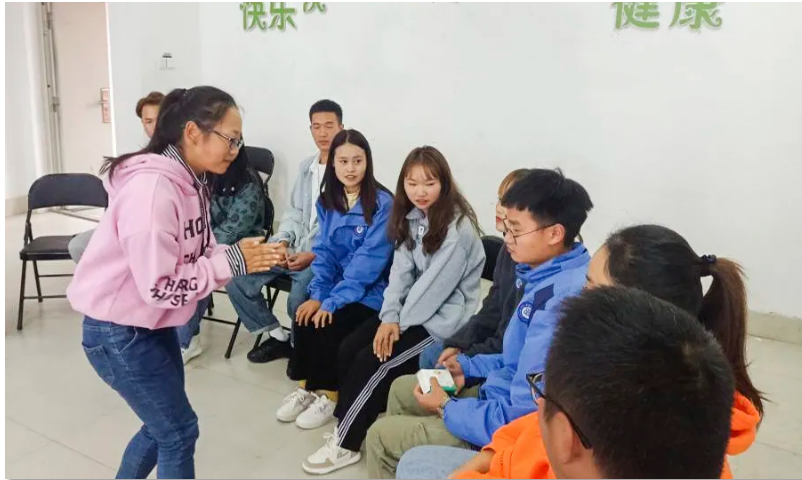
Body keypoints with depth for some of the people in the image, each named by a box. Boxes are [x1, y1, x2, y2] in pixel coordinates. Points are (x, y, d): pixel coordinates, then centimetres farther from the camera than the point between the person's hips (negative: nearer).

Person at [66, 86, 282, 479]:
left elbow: (197, 255, 3)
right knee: (179, 430, 4)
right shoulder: (152, 188, -28)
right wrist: (232, 261, -24)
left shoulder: (189, 181, 1)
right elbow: (160, 287, -29)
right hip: (118, 332, -9)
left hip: (153, 324, 9)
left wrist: (246, 255, -14)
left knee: (164, 425, 22)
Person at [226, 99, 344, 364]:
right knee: (236, 278, -8)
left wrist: (314, 256, -21)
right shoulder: (306, 167, 16)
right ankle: (278, 336, 9)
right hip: (292, 248, 7)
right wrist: (282, 241, 0)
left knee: (298, 299, -31)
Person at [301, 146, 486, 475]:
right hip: (413, 309, 8)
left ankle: (346, 444, 1)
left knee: (372, 361, -15)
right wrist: (390, 317, -13)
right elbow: (401, 271, 0)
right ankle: (357, 423, 7)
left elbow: (435, 285, -21)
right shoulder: (411, 216, 4)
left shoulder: (458, 228, -20)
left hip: (443, 317, -7)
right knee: (350, 348, -6)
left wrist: (401, 323, -13)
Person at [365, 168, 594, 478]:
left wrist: (446, 407, -17)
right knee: (401, 389, 21)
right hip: (505, 398, 10)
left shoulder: (559, 303, -32)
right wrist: (468, 367, 6)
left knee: (381, 435, 1)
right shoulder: (552, 277, -1)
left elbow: (523, 419, -31)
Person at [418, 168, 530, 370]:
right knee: (430, 356, 10)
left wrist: (466, 357, -17)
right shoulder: (508, 251, 5)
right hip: (495, 339, 9)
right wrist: (456, 344, 0)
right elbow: (491, 311, 9)